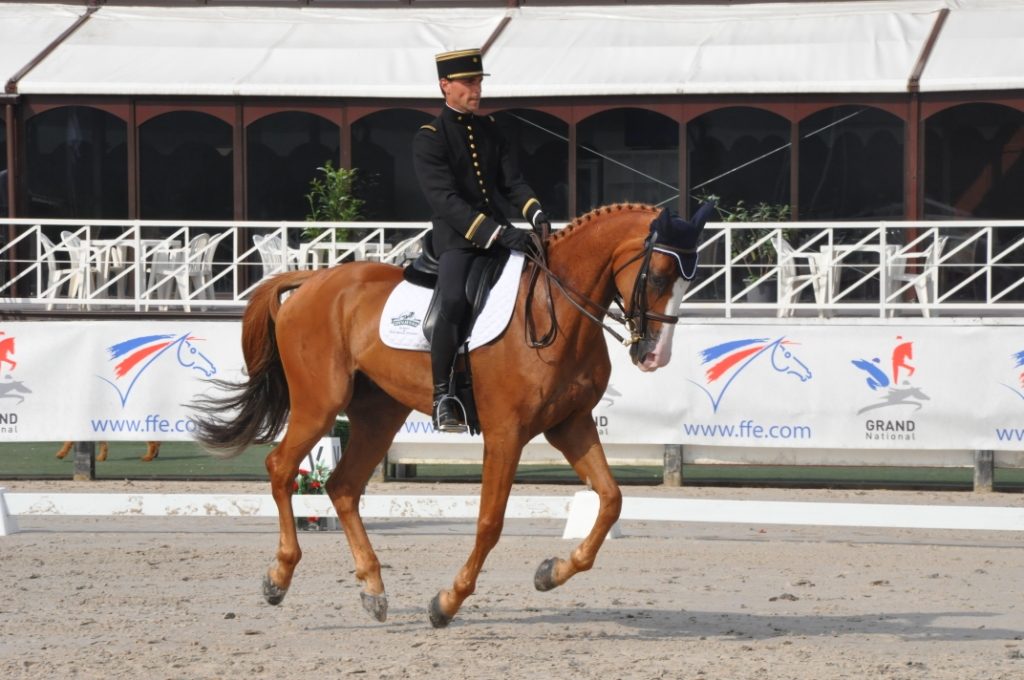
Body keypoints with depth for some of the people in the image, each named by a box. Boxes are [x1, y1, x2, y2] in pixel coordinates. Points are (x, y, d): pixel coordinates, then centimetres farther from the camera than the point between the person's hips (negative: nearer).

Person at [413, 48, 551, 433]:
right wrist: (498, 234, -26)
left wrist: (537, 216, -10)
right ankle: (443, 398, -27)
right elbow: (445, 200, -17)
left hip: (497, 234, 7)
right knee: (454, 299, -32)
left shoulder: (488, 130, 16)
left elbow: (511, 182, 12)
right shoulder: (429, 139, -6)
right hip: (455, 239, -7)